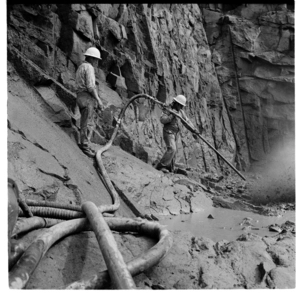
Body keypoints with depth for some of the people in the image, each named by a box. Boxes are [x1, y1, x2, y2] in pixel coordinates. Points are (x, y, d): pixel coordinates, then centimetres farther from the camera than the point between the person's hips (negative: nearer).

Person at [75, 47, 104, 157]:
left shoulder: (80, 67, 22)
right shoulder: (89, 67, -10)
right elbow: (90, 86, -19)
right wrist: (98, 100, -15)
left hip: (80, 97, 10)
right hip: (87, 97, -10)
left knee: (87, 123, 13)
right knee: (87, 123, -7)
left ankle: (84, 144, 15)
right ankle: (85, 146, -5)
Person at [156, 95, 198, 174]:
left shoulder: (180, 111, 8)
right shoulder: (168, 109, -12)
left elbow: (186, 121, 8)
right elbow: (162, 120, -22)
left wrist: (193, 131, -2)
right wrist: (172, 116, -30)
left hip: (174, 133, 8)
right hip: (168, 132, -8)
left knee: (173, 150, 9)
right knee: (172, 149, -20)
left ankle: (171, 168, 17)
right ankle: (161, 166, -16)